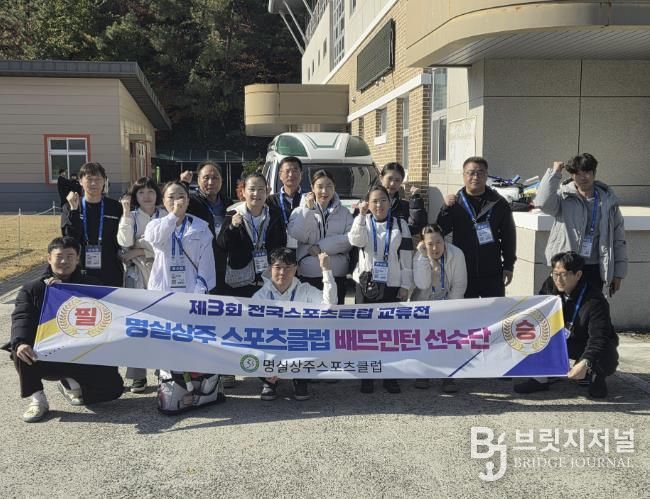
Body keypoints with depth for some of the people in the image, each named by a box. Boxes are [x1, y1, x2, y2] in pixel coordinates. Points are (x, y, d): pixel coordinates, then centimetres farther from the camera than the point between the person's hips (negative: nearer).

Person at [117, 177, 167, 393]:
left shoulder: (165, 216, 5)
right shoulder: (131, 217, 6)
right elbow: (125, 242, -10)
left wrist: (139, 251, -7)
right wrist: (126, 214, -14)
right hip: (137, 274, 0)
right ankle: (138, 375, 5)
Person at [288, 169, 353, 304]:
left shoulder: (344, 212, 8)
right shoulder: (300, 211, 7)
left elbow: (351, 238, -7)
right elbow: (296, 235, -8)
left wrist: (321, 247, -12)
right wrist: (308, 209, -12)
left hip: (337, 275, 1)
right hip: (308, 275, -1)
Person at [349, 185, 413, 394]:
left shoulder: (400, 225, 7)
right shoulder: (362, 221, 8)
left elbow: (406, 258, 5)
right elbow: (355, 240, -14)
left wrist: (405, 286, 0)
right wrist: (361, 215, -20)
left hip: (392, 285, 0)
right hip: (366, 284, 0)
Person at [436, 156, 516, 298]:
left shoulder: (499, 203, 2)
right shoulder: (455, 202, 3)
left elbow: (509, 236, 5)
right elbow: (440, 231, -3)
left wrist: (508, 266, 3)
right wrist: (446, 208, -18)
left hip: (492, 273, 0)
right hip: (463, 273, 0)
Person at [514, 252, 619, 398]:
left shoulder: (595, 300, -29)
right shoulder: (551, 289, -10)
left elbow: (599, 337, -36)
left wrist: (584, 363, -51)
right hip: (565, 340, 5)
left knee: (607, 360, -37)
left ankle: (597, 377, 3)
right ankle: (540, 379, -12)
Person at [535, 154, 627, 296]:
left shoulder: (608, 199, 5)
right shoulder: (564, 197, -3)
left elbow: (619, 239, 9)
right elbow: (543, 202, -27)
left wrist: (618, 273, 7)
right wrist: (554, 173, -20)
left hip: (594, 268, 3)